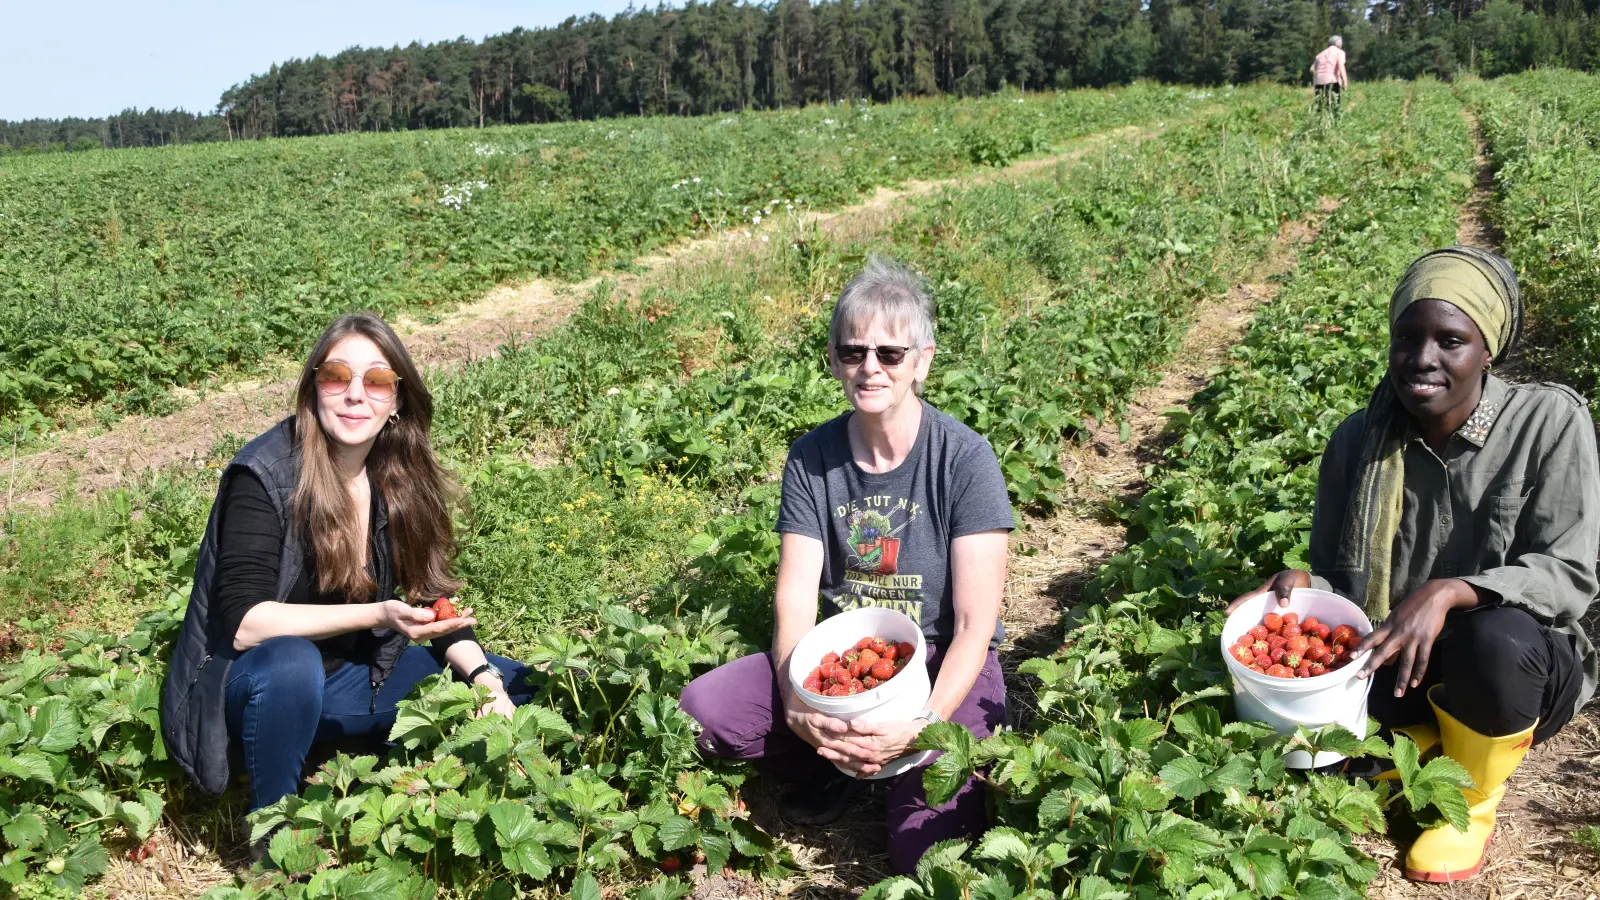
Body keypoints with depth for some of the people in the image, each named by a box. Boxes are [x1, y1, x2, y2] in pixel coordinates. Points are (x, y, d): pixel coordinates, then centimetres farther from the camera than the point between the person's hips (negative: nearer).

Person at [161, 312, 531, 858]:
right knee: (290, 662, -39)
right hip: (260, 684, -5)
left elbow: (429, 597, 1)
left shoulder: (400, 476, -4)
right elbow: (244, 623, -26)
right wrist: (377, 614, -35)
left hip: (358, 677, 5)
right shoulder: (265, 476, -20)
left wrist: (483, 674, -16)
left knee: (513, 686, -6)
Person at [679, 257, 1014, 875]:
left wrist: (926, 724, -29)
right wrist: (797, 705, -26)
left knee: (927, 857, -22)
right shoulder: (813, 458, -3)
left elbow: (975, 623, -14)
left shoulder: (964, 459, -14)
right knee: (702, 708, -21)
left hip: (942, 663, -3)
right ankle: (832, 771, 5)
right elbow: (795, 600, -8)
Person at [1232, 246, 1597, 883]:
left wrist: (1450, 593, -36)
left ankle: (1473, 799, -4)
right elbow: (1338, 579, 1)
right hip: (1390, 668, 3)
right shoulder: (1358, 441, -7)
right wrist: (1303, 587, -24)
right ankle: (1422, 743, 10)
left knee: (1494, 638, -37)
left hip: (1516, 666, -2)